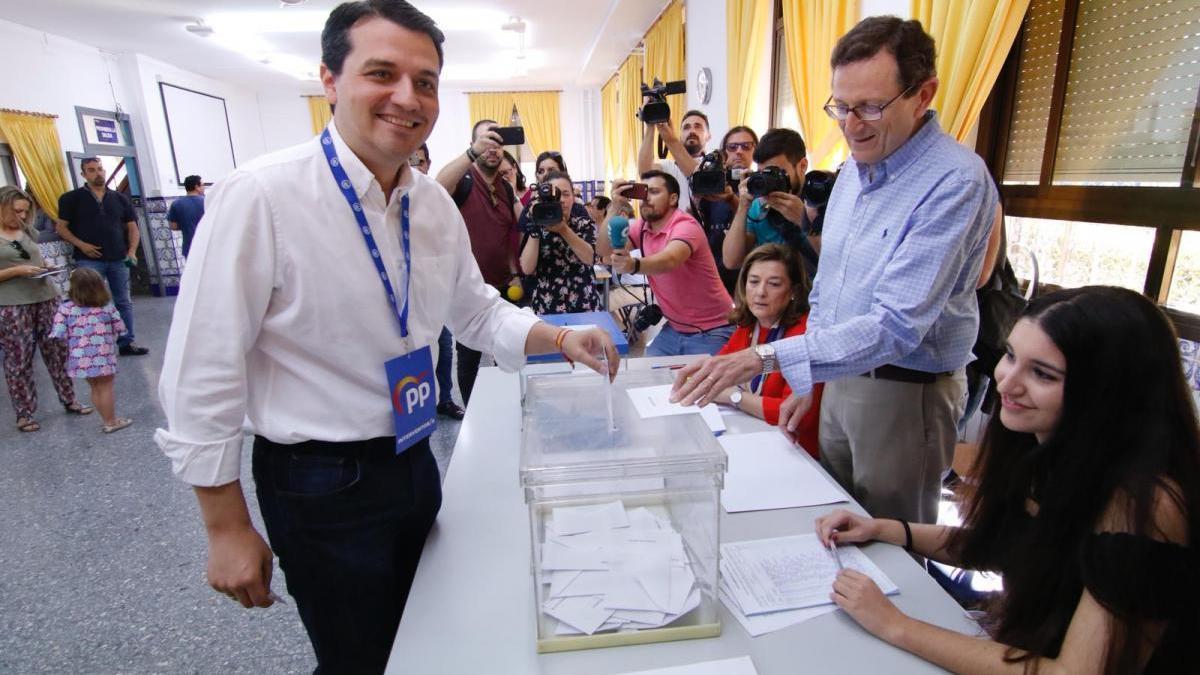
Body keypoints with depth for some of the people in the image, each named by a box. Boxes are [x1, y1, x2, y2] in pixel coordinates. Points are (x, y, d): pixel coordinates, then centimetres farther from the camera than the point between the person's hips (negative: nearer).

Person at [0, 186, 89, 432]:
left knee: (57, 350, 9)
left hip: (45, 298, 5)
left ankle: (69, 400, 20)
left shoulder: (27, 230, 11)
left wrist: (45, 266, 3)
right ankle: (24, 414, 12)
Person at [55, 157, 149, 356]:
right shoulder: (72, 198, 4)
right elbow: (61, 227, 4)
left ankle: (126, 342, 15)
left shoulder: (120, 199, 11)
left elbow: (132, 227, 12)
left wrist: (132, 250, -3)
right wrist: (81, 245, -12)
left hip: (118, 259, 3)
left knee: (124, 302, 7)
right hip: (89, 261, -3)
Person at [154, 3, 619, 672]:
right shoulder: (259, 196, -21)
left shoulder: (436, 202, -2)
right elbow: (202, 375, -17)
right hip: (320, 483, -6)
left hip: (413, 461, 6)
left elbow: (477, 310, 10)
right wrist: (229, 529, -11)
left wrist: (559, 339, -7)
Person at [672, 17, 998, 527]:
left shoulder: (955, 181, -21)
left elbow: (897, 325, -30)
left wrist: (765, 359, -37)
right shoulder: (855, 166, 5)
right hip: (841, 376, 7)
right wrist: (806, 380, 11)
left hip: (906, 391, -7)